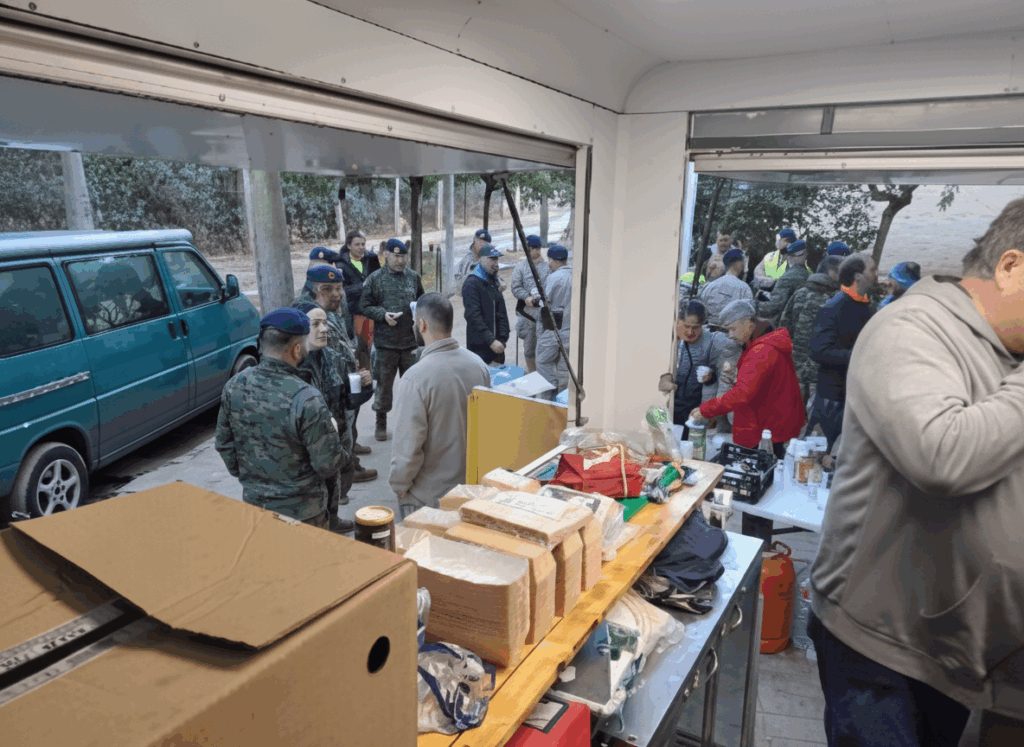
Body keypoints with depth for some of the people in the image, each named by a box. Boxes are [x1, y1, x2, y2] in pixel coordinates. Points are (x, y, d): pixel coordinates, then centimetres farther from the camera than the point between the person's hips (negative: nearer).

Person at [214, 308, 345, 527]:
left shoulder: (233, 386, -9)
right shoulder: (306, 399, -28)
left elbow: (223, 445, 4)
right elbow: (328, 465, -21)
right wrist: (331, 431, -2)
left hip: (252, 502, 5)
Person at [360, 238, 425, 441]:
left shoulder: (413, 277, 8)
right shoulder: (375, 279, -2)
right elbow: (365, 306, -2)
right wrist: (383, 315, -17)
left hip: (411, 341, 3)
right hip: (386, 342, -3)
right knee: (383, 384, 8)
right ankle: (381, 423, 23)